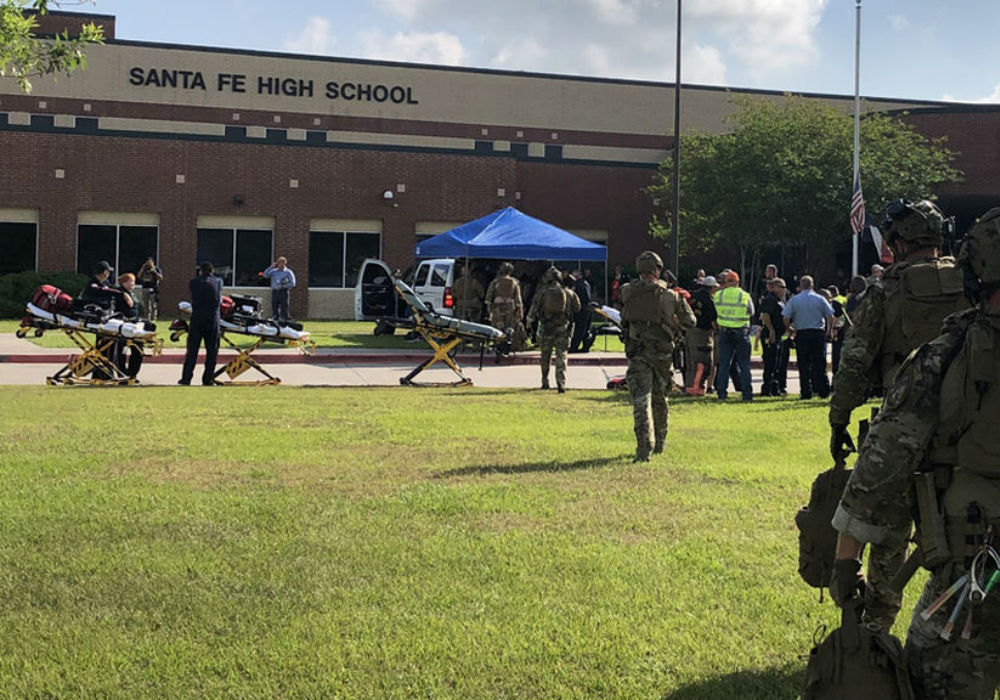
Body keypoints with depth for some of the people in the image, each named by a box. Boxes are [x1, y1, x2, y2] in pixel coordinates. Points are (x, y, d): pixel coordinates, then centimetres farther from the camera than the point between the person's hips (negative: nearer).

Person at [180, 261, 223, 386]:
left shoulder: (194, 282, 1)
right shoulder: (218, 281, 3)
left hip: (197, 320, 0)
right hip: (213, 320, 0)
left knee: (192, 350, 6)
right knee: (212, 351, 6)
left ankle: (186, 378, 6)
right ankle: (208, 379, 5)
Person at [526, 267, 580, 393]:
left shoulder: (542, 291, -5)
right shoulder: (568, 292, 1)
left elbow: (534, 307, -2)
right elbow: (577, 307, 10)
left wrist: (529, 320, 14)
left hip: (545, 327, 0)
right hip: (563, 328, 0)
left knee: (545, 356, 16)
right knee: (561, 356, -1)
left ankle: (545, 382, 26)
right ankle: (561, 383, -16)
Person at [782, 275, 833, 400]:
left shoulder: (793, 300, 1)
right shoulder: (820, 299, 3)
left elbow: (786, 318, -5)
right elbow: (830, 316, 1)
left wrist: (788, 328, 12)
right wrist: (830, 331, 15)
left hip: (801, 334, -1)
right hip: (818, 333, 1)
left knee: (804, 366, 2)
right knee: (820, 365, 5)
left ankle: (806, 392, 0)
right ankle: (823, 391, 3)